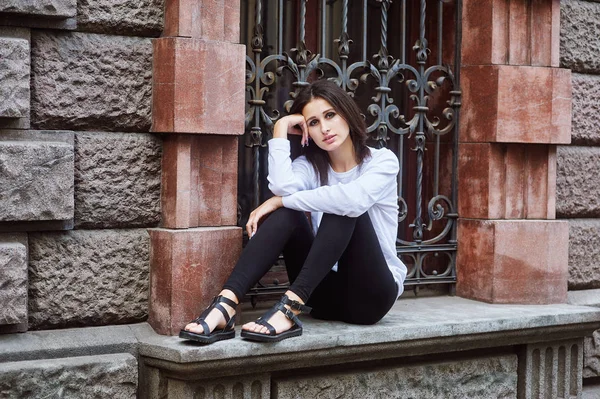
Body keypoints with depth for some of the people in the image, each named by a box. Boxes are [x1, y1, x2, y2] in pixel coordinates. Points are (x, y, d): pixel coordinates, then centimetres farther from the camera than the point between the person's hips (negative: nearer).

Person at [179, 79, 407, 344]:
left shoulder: (383, 161, -4)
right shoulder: (310, 166, 7)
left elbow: (353, 198, -28)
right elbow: (282, 188, -20)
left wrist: (281, 201, -19)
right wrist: (281, 129, -11)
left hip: (372, 292, -3)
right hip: (326, 293, 3)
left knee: (346, 208, -28)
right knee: (286, 213, -21)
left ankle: (290, 308, -42)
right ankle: (225, 306, -39)